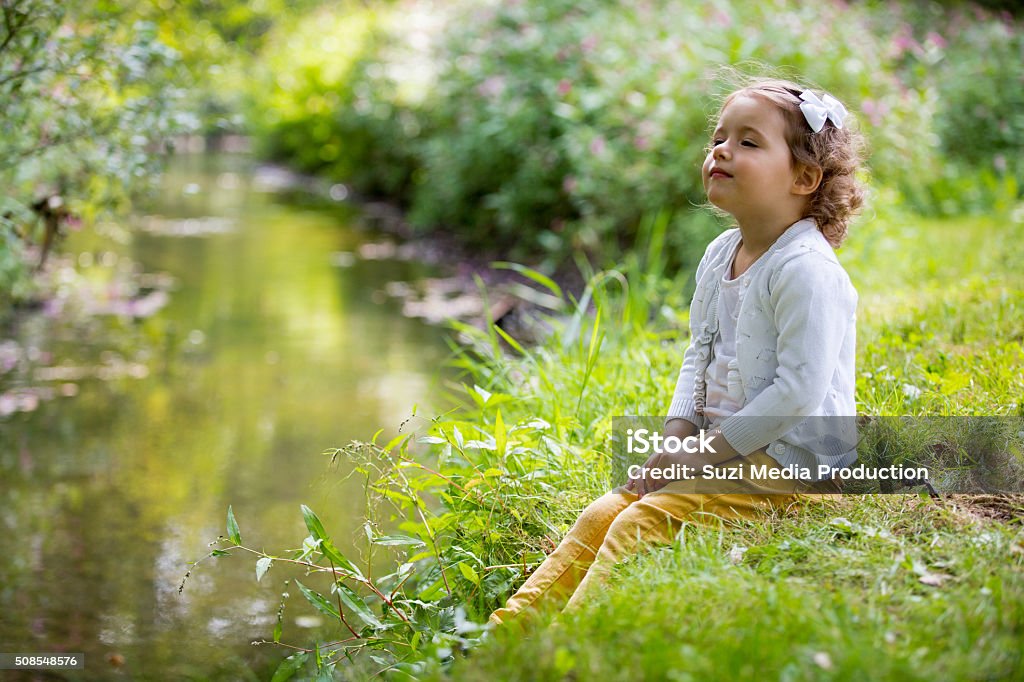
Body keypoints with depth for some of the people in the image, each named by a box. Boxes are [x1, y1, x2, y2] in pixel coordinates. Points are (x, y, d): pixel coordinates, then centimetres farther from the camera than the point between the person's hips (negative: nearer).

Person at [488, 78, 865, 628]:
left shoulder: (806, 271, -19)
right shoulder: (719, 257, 10)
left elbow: (800, 391, -24)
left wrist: (705, 454, -19)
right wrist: (675, 440, 1)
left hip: (793, 467, -9)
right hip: (724, 451, 9)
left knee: (644, 523, -22)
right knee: (605, 513, -2)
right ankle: (515, 620, -4)